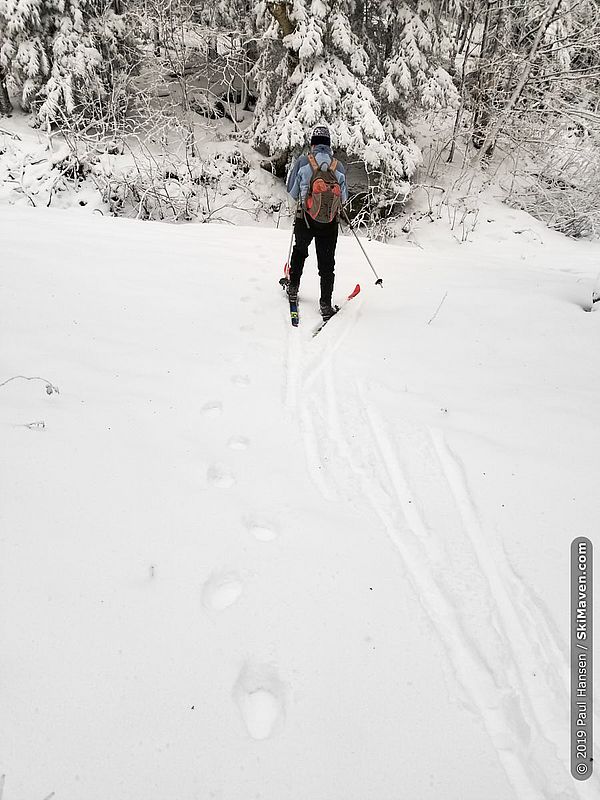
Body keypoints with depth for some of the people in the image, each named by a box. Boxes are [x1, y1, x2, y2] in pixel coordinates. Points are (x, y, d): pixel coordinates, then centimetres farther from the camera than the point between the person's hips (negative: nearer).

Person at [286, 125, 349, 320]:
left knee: (300, 250, 26)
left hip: (305, 218, 0)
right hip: (330, 223, 0)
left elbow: (292, 190, 1)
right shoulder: (339, 166, -1)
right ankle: (326, 304, 5)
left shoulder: (302, 162, -5)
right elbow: (344, 197, 3)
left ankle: (293, 287, 32)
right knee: (327, 262, 7)